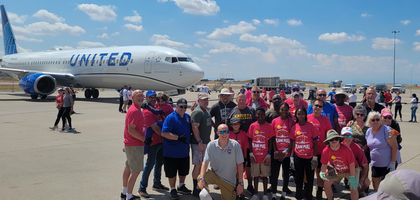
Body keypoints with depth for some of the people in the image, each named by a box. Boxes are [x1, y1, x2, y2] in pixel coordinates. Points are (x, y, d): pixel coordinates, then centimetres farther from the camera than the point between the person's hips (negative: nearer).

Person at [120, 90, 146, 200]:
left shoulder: (137, 109, 13)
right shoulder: (135, 111, -20)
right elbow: (131, 129, -25)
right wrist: (144, 139, -18)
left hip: (129, 144, 11)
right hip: (135, 146, -11)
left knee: (128, 168, 20)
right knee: (136, 171, -5)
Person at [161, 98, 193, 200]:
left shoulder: (188, 117, 6)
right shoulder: (170, 118, -16)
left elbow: (191, 130, 22)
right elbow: (164, 133, -24)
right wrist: (178, 137, -29)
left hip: (185, 150, 6)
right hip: (172, 152, -6)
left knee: (184, 170, 19)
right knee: (172, 172, 5)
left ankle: (181, 186, 39)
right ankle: (173, 190, 22)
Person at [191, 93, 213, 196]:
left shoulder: (206, 111, 17)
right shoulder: (197, 112, -14)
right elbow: (195, 127, -21)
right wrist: (200, 142, -25)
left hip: (206, 142, 9)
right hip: (198, 143, -9)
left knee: (202, 165, 15)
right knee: (198, 165, -5)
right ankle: (196, 190, 3)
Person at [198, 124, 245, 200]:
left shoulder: (235, 145, -13)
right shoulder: (211, 145, -11)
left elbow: (240, 164, -8)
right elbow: (205, 162, -16)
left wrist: (240, 183, -9)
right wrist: (201, 179, -30)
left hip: (229, 180, 0)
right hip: (214, 175, 0)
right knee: (201, 177, -29)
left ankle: (233, 193, 38)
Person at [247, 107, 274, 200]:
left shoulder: (268, 126, -4)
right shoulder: (252, 126, -1)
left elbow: (270, 142, -1)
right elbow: (250, 141, 4)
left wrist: (269, 155, -6)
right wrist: (251, 154, -3)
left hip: (265, 156, -1)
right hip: (255, 156, 1)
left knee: (265, 175, 9)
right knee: (255, 175, 11)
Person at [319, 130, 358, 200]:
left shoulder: (346, 149, -31)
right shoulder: (325, 151, -20)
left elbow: (352, 164, -22)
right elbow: (324, 164, -6)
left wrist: (352, 178, -19)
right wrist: (322, 173, -25)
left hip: (349, 170, -3)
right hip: (337, 171, 4)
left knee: (353, 188, -18)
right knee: (326, 184, -4)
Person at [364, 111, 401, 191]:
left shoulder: (386, 130, -17)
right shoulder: (368, 131, 3)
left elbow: (395, 147, -18)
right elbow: (368, 145, 18)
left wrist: (393, 163, -20)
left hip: (388, 163, -6)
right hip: (376, 163, 6)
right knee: (375, 179, 12)